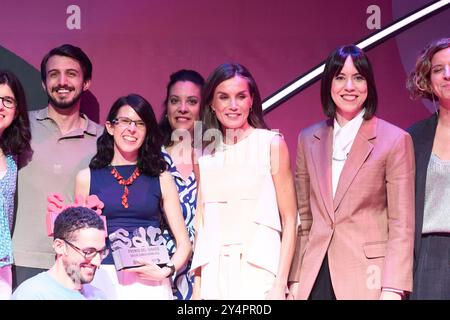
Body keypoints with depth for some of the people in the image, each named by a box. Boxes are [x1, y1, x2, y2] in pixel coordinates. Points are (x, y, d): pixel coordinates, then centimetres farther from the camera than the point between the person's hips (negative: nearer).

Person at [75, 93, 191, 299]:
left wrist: (166, 271, -11)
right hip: (103, 279, 0)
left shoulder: (161, 178, 6)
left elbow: (183, 243, 4)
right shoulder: (87, 178, 6)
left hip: (150, 282, 0)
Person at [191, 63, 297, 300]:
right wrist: (197, 287, 6)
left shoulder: (272, 144, -1)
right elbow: (201, 222, 11)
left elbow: (289, 220, -3)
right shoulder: (204, 154, 9)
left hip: (259, 273, -3)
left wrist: (280, 284, -11)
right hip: (214, 277, 3)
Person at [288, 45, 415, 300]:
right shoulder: (308, 139, 10)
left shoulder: (395, 140, -2)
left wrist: (392, 289, -12)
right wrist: (295, 279, 7)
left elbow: (401, 225, -5)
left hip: (368, 278, -3)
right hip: (315, 278, 3)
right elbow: (303, 217, 12)